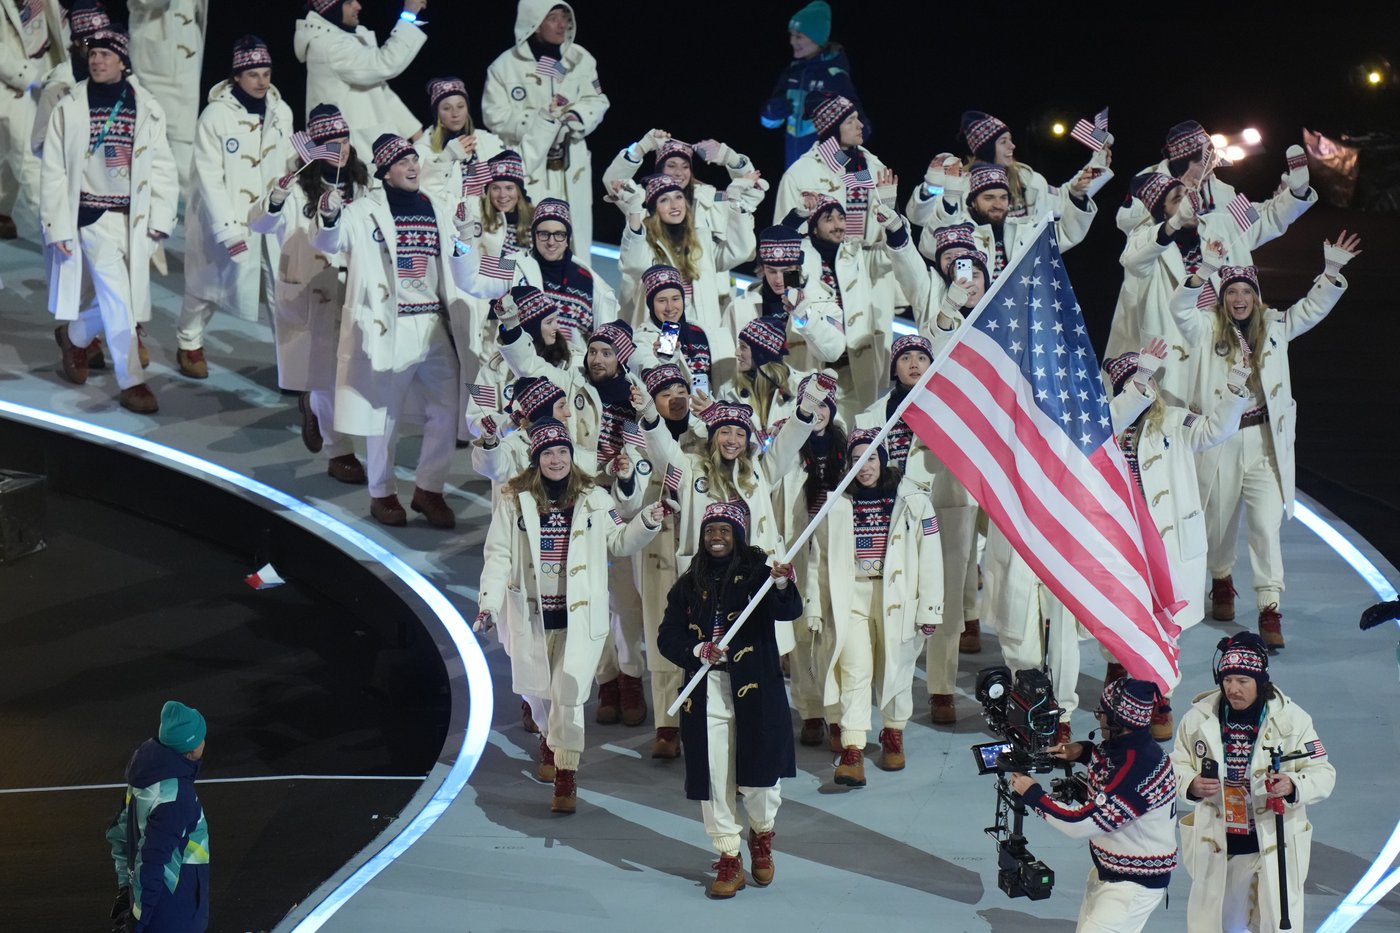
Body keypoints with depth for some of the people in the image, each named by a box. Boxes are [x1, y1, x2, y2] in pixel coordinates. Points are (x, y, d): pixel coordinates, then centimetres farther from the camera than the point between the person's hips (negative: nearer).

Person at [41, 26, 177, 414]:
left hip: (137, 220, 3)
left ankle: (74, 335, 38)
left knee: (124, 300, 9)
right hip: (95, 217, -3)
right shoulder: (69, 109, -3)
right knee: (117, 301, -9)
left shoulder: (147, 108, 2)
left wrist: (160, 218, -3)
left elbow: (162, 167, 4)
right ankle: (132, 383, 1)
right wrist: (58, 227, -5)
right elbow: (54, 172, -1)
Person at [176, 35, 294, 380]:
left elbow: (291, 162, 6)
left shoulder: (281, 112, -3)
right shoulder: (216, 115, -16)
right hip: (226, 216, -3)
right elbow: (210, 178, -15)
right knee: (209, 285, 14)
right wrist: (227, 228, -18)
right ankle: (189, 344, 36)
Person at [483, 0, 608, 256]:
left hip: (571, 165, 4)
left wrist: (578, 116, -11)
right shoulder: (506, 66, -6)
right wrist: (541, 117, -16)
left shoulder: (579, 59, 5)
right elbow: (495, 116, -8)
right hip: (527, 163, -4)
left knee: (574, 236, 8)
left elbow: (597, 101, 11)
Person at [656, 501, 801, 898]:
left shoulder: (757, 571, -2)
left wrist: (782, 585, -40)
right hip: (705, 693, 3)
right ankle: (728, 859, 16)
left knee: (758, 773, -4)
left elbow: (789, 611, -18)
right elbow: (667, 637, 8)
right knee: (714, 779, 4)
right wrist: (697, 651, -12)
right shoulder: (689, 585, 9)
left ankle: (762, 835, 27)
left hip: (754, 689, -3)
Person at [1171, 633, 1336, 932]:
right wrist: (1190, 784, -16)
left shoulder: (1291, 719, -11)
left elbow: (1323, 773, -8)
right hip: (1217, 844, 2)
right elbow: (1176, 765, 7)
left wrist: (1294, 786, -29)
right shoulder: (1199, 718, -6)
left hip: (1274, 842, -2)